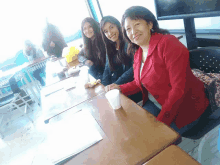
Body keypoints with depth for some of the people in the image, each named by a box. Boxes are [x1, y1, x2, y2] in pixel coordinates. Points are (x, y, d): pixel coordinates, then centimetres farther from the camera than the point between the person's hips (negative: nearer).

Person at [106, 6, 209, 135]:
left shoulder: (168, 43, -20)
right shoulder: (138, 53, 4)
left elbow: (179, 89, -24)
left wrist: (160, 122, -24)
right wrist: (120, 88, -2)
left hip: (183, 108, -6)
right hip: (155, 104, 7)